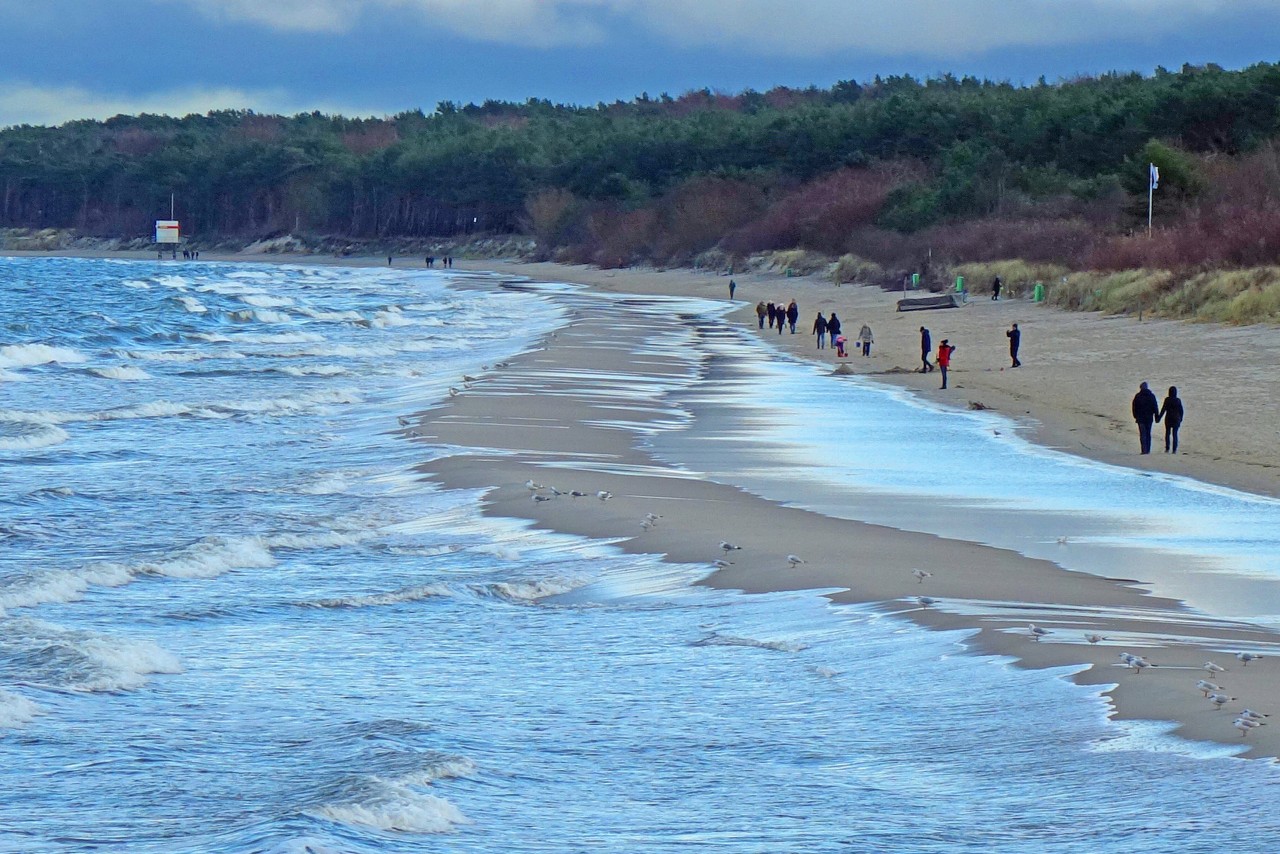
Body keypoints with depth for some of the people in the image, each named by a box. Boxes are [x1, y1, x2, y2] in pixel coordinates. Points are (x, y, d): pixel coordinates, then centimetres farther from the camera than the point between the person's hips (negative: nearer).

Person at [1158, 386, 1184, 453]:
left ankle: (1167, 449, 5)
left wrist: (1159, 417, -1)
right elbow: (1181, 411, 3)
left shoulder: (1167, 400, -10)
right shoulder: (1178, 400, -3)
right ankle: (1174, 450, 0)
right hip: (1176, 419, 2)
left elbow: (1163, 409, -9)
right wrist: (1180, 419, 14)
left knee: (1167, 433, 10)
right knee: (1175, 434, 6)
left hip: (1168, 419, -2)